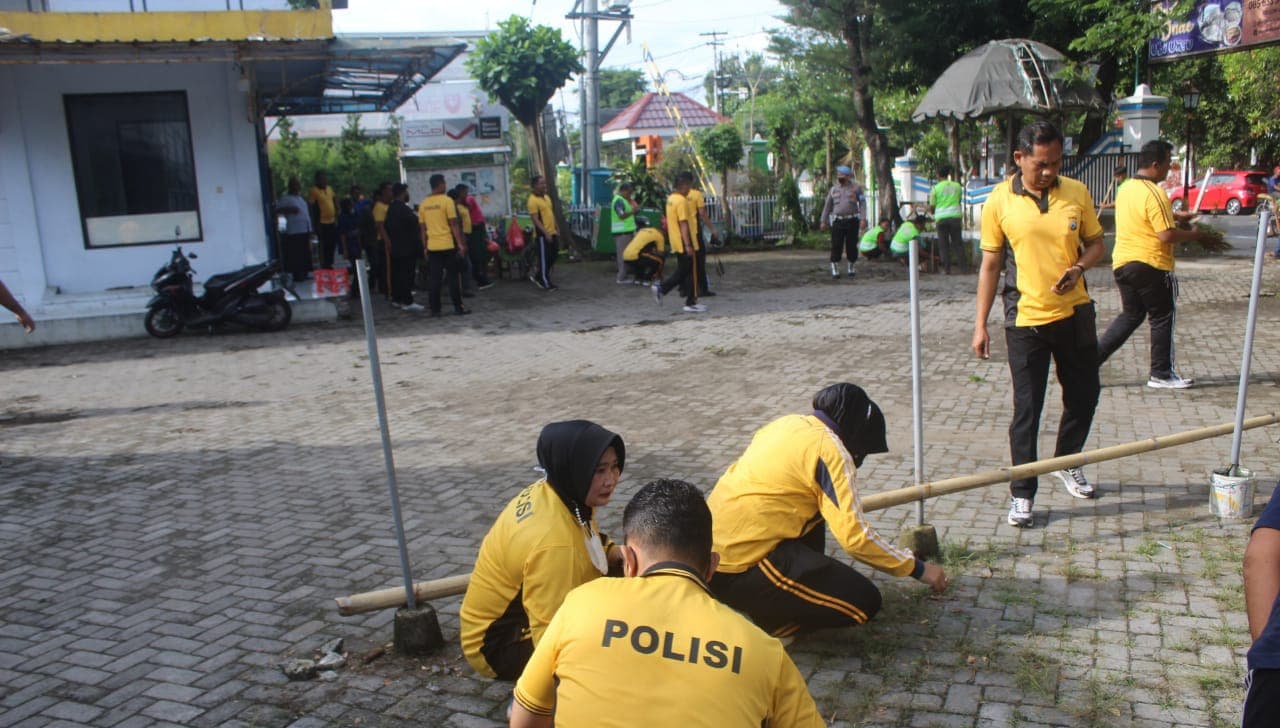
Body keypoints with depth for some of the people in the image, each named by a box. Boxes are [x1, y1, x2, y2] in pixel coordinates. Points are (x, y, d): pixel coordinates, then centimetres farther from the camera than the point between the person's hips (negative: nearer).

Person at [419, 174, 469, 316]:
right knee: (453, 277, 2)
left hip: (432, 247, 4)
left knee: (433, 279, 5)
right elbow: (454, 225, -10)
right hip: (448, 245, -4)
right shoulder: (447, 200, -8)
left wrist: (425, 247, 16)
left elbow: (423, 228, 9)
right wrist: (460, 244, -7)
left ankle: (435, 309, 5)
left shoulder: (423, 204, 6)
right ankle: (458, 307, 4)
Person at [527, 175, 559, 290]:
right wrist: (546, 233, -22)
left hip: (553, 232, 9)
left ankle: (538, 276, 27)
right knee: (544, 258, -1)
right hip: (542, 235, -9)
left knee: (553, 256, 14)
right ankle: (546, 283, 9)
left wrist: (557, 228, 17)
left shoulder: (546, 197, 13)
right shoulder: (533, 200, -15)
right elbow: (535, 220, -19)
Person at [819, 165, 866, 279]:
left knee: (851, 245, 4)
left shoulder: (856, 187, 5)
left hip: (852, 221, -1)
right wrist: (824, 221, 11)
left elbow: (862, 203, 1)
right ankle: (835, 269, 0)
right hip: (838, 221, 1)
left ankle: (851, 268, 19)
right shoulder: (833, 189, 11)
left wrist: (863, 219, -9)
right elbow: (827, 205, 15)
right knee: (836, 245, -6)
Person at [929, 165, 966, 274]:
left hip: (941, 218, -2)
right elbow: (960, 201, 16)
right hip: (955, 216, 2)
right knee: (957, 243, 7)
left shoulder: (936, 188, -1)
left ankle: (946, 268, 1)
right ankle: (963, 267, 5)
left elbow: (931, 207, 2)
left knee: (943, 244, 4)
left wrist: (933, 213, 23)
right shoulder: (957, 186, 6)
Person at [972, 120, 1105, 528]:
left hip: (1074, 313, 4)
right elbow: (990, 265, -2)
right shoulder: (1000, 201, -6)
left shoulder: (1076, 193, 2)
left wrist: (1079, 267, -12)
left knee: (1084, 395, 16)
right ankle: (1021, 494, 11)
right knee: (1026, 410, 0)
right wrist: (980, 325, -3)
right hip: (1025, 319, -3)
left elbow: (1096, 243, 11)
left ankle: (1066, 464, 40)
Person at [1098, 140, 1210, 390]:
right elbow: (1166, 235, -22)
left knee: (1130, 315, 19)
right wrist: (1194, 235, -7)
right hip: (1150, 265, -8)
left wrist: (1176, 215, 21)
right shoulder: (1154, 194, -19)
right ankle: (1161, 374, 15)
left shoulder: (1125, 188, 9)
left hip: (1122, 263, 8)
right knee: (1161, 318, 6)